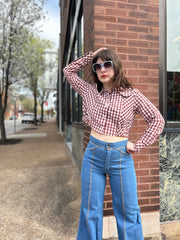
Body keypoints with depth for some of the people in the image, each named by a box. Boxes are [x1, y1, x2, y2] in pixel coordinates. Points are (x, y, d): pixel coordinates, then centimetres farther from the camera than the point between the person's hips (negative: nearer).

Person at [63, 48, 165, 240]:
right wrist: (91, 56, 6)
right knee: (90, 209, 14)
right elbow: (69, 71, 16)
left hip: (121, 156, -1)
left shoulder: (132, 95, -2)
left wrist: (138, 145, -5)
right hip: (93, 154, 2)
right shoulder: (89, 91, 6)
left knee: (128, 211, 12)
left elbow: (157, 120, 1)